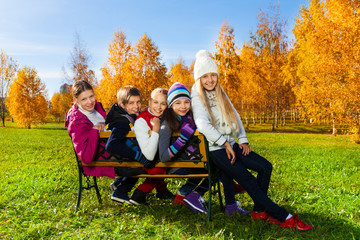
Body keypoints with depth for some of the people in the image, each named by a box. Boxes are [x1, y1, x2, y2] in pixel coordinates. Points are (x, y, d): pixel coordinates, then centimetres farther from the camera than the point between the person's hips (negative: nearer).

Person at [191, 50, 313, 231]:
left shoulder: (220, 93, 16)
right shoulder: (196, 97, -5)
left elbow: (234, 116, 18)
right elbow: (203, 125, -18)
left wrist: (243, 140, 6)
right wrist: (225, 143, -16)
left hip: (231, 144, 7)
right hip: (214, 148, -7)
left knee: (265, 166, -10)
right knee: (246, 178, -19)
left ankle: (259, 210, -2)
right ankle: (283, 217, -13)